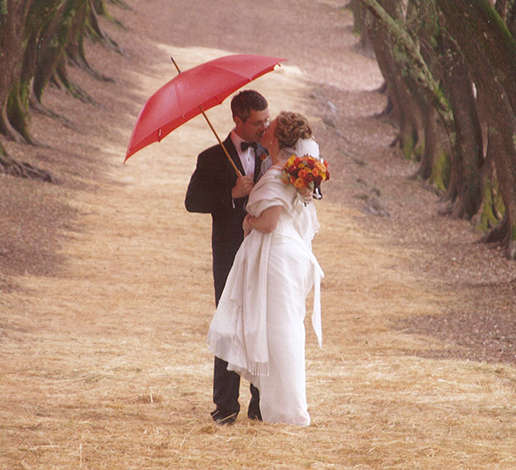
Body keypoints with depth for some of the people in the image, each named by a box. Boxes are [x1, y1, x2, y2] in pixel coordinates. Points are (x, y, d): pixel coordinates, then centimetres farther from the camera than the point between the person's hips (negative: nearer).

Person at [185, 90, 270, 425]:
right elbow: (193, 201, -6)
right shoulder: (213, 159, 2)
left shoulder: (270, 155, 11)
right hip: (231, 255, -2)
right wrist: (232, 194, -17)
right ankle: (226, 405, 3)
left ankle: (262, 403, 7)